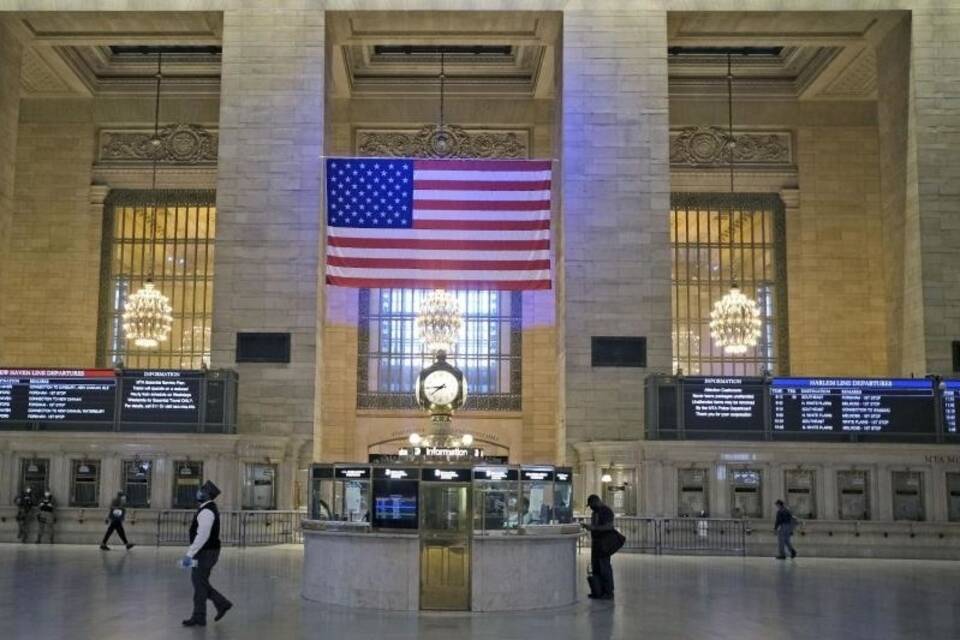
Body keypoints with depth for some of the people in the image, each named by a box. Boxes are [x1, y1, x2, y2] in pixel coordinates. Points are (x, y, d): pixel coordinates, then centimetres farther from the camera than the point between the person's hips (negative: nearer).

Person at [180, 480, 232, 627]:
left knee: (199, 584, 0)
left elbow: (202, 536, -27)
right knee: (200, 582, 15)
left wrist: (189, 554, -27)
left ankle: (199, 618, 9)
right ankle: (222, 604, 18)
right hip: (207, 552, 10)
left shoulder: (206, 512, -20)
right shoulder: (209, 509, 13)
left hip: (205, 553, -10)